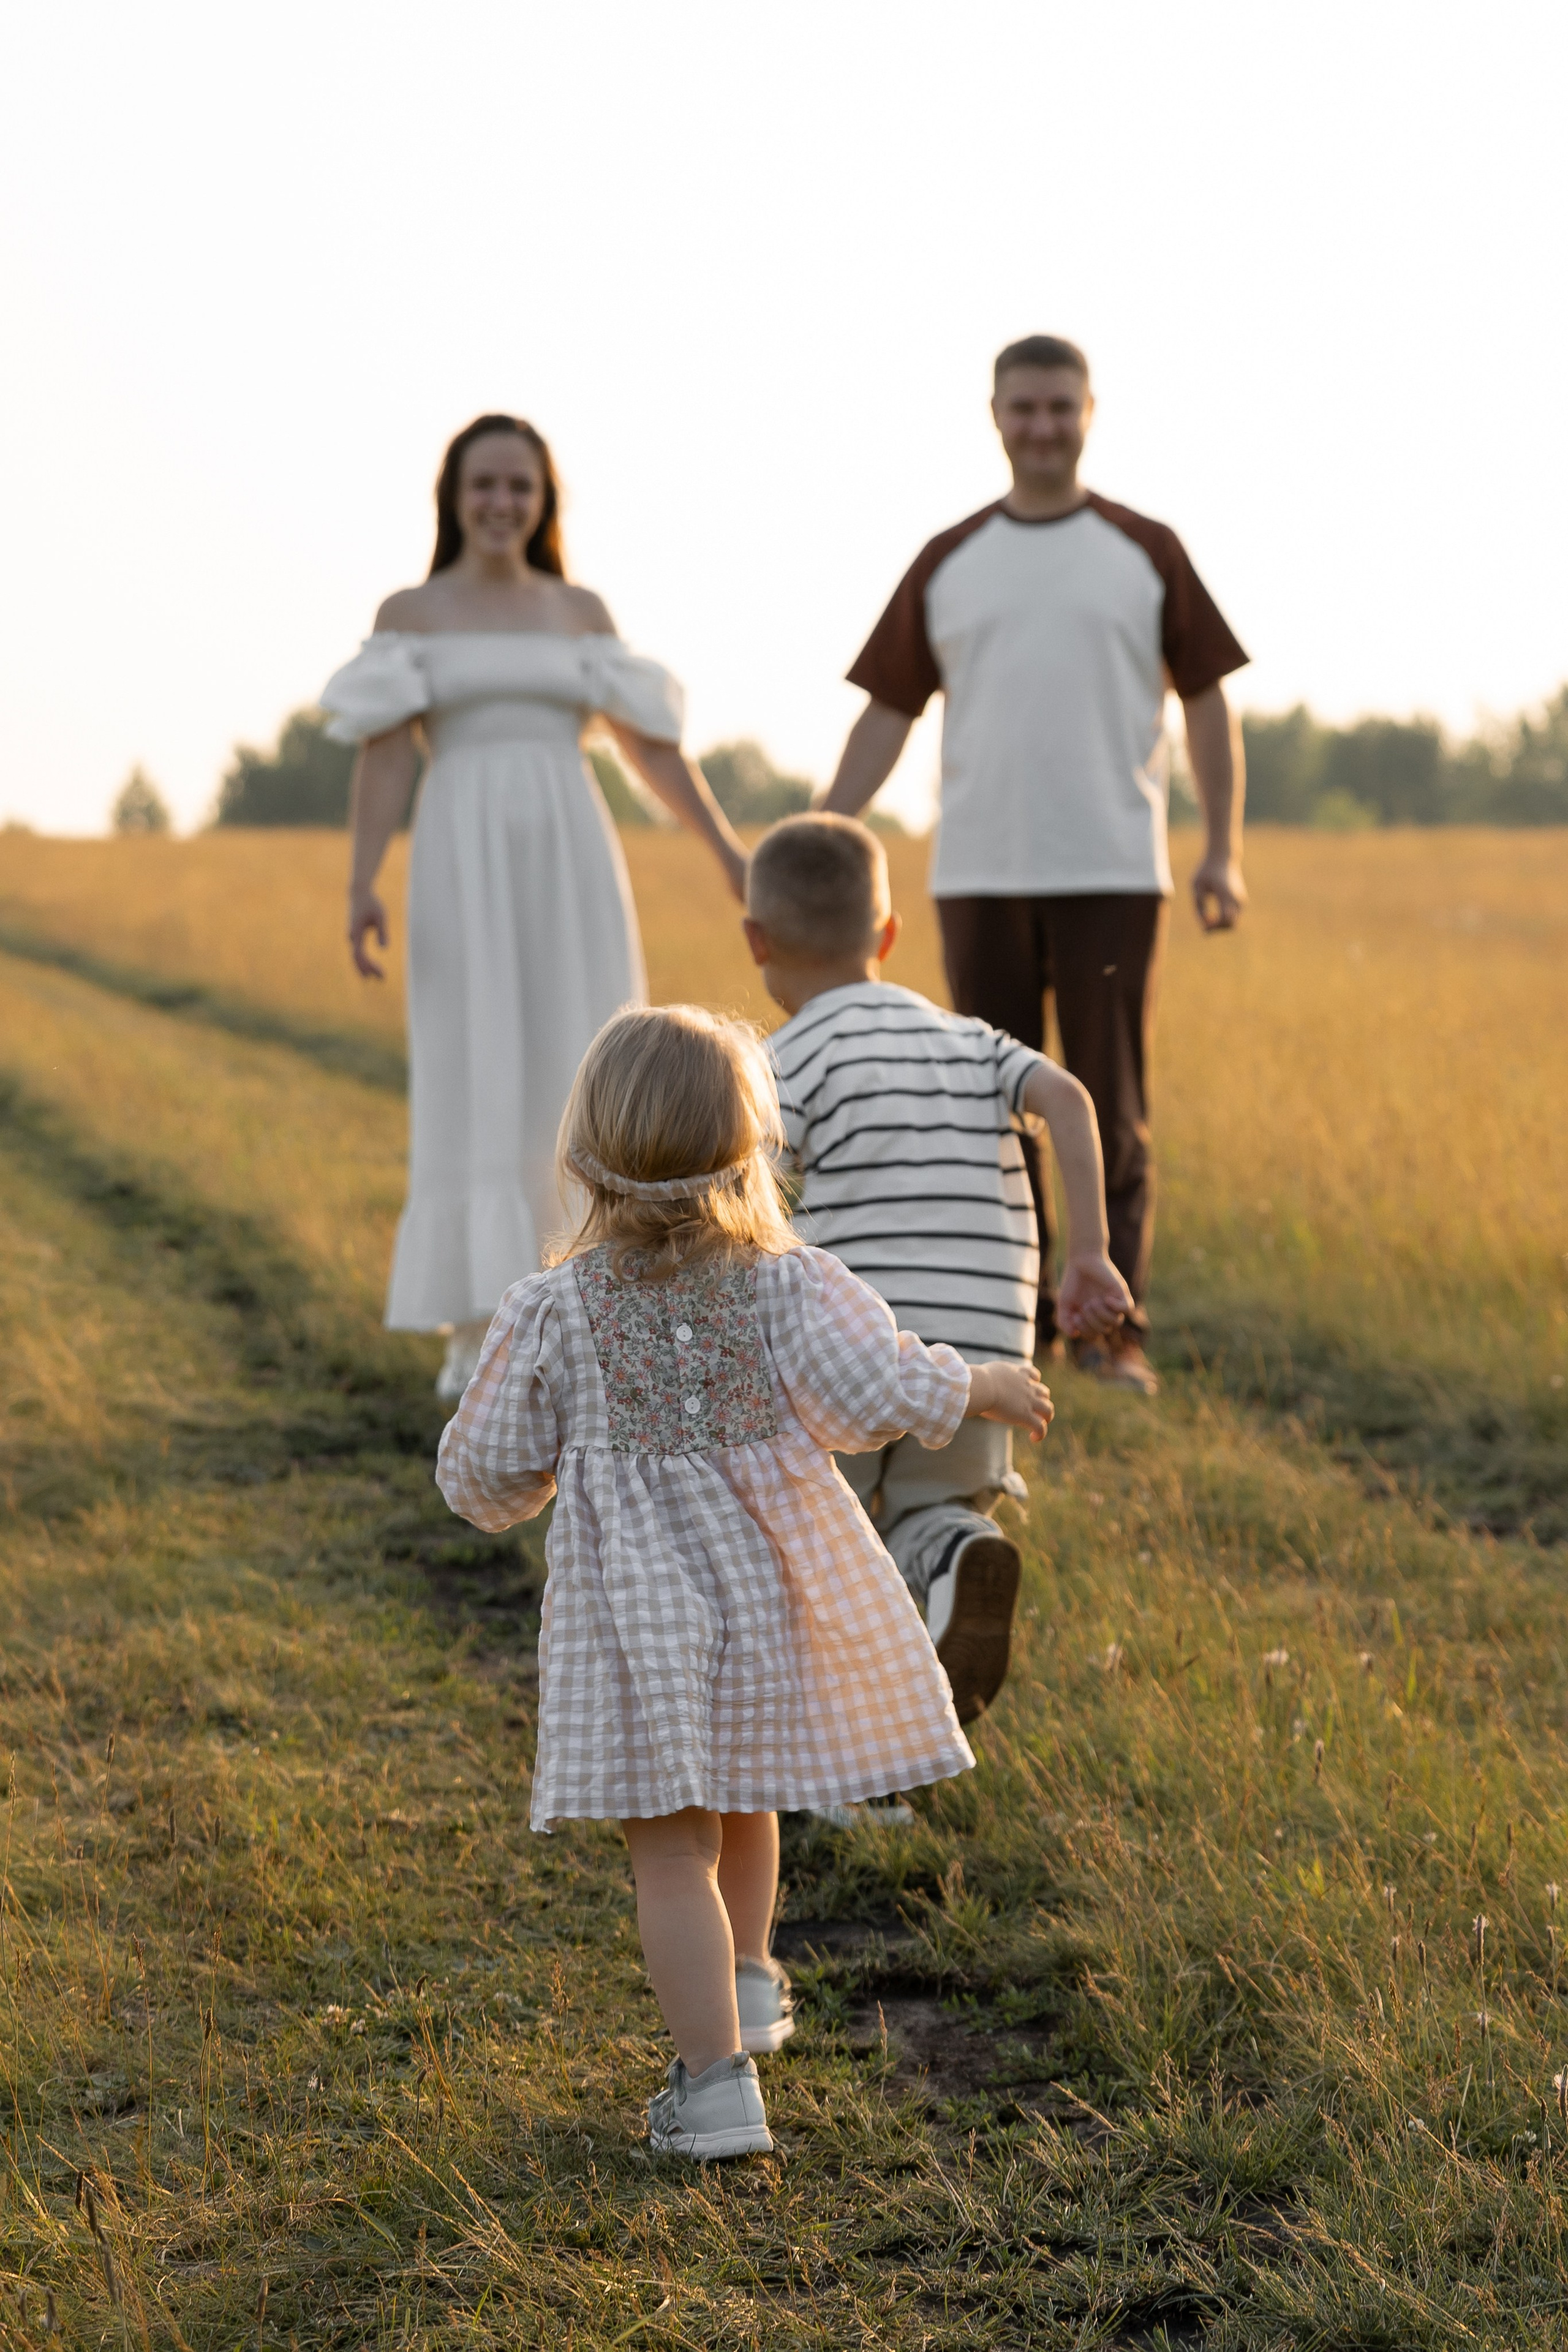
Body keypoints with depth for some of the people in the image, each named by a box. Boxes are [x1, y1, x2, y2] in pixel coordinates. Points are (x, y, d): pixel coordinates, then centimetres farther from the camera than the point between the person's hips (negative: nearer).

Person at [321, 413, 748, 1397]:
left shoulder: (582, 611, 14)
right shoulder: (408, 613, 7)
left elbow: (649, 739, 12)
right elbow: (387, 758, -2)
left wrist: (727, 849, 6)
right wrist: (362, 884, -13)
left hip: (574, 868, 3)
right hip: (466, 869, -2)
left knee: (582, 1089, -1)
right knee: (474, 1091, -7)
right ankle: (474, 1338, -1)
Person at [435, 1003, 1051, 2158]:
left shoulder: (554, 1309, -8)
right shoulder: (789, 1285, -9)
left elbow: (489, 1474, -3)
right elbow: (877, 1391, -21)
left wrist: (520, 1486, 21)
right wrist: (981, 1384, -3)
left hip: (639, 1616, -2)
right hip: (774, 1586, 2)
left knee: (673, 1847, 3)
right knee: (743, 1802, 28)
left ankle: (716, 2075, -1)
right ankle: (749, 1977, 40)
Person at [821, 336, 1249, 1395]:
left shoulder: (1147, 552, 4)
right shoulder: (949, 563, 8)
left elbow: (1207, 700, 5)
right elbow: (886, 715, 8)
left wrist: (1226, 850, -4)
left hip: (1112, 874, -2)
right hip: (981, 873, 2)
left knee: (1111, 1105, -4)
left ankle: (1112, 1325, 2)